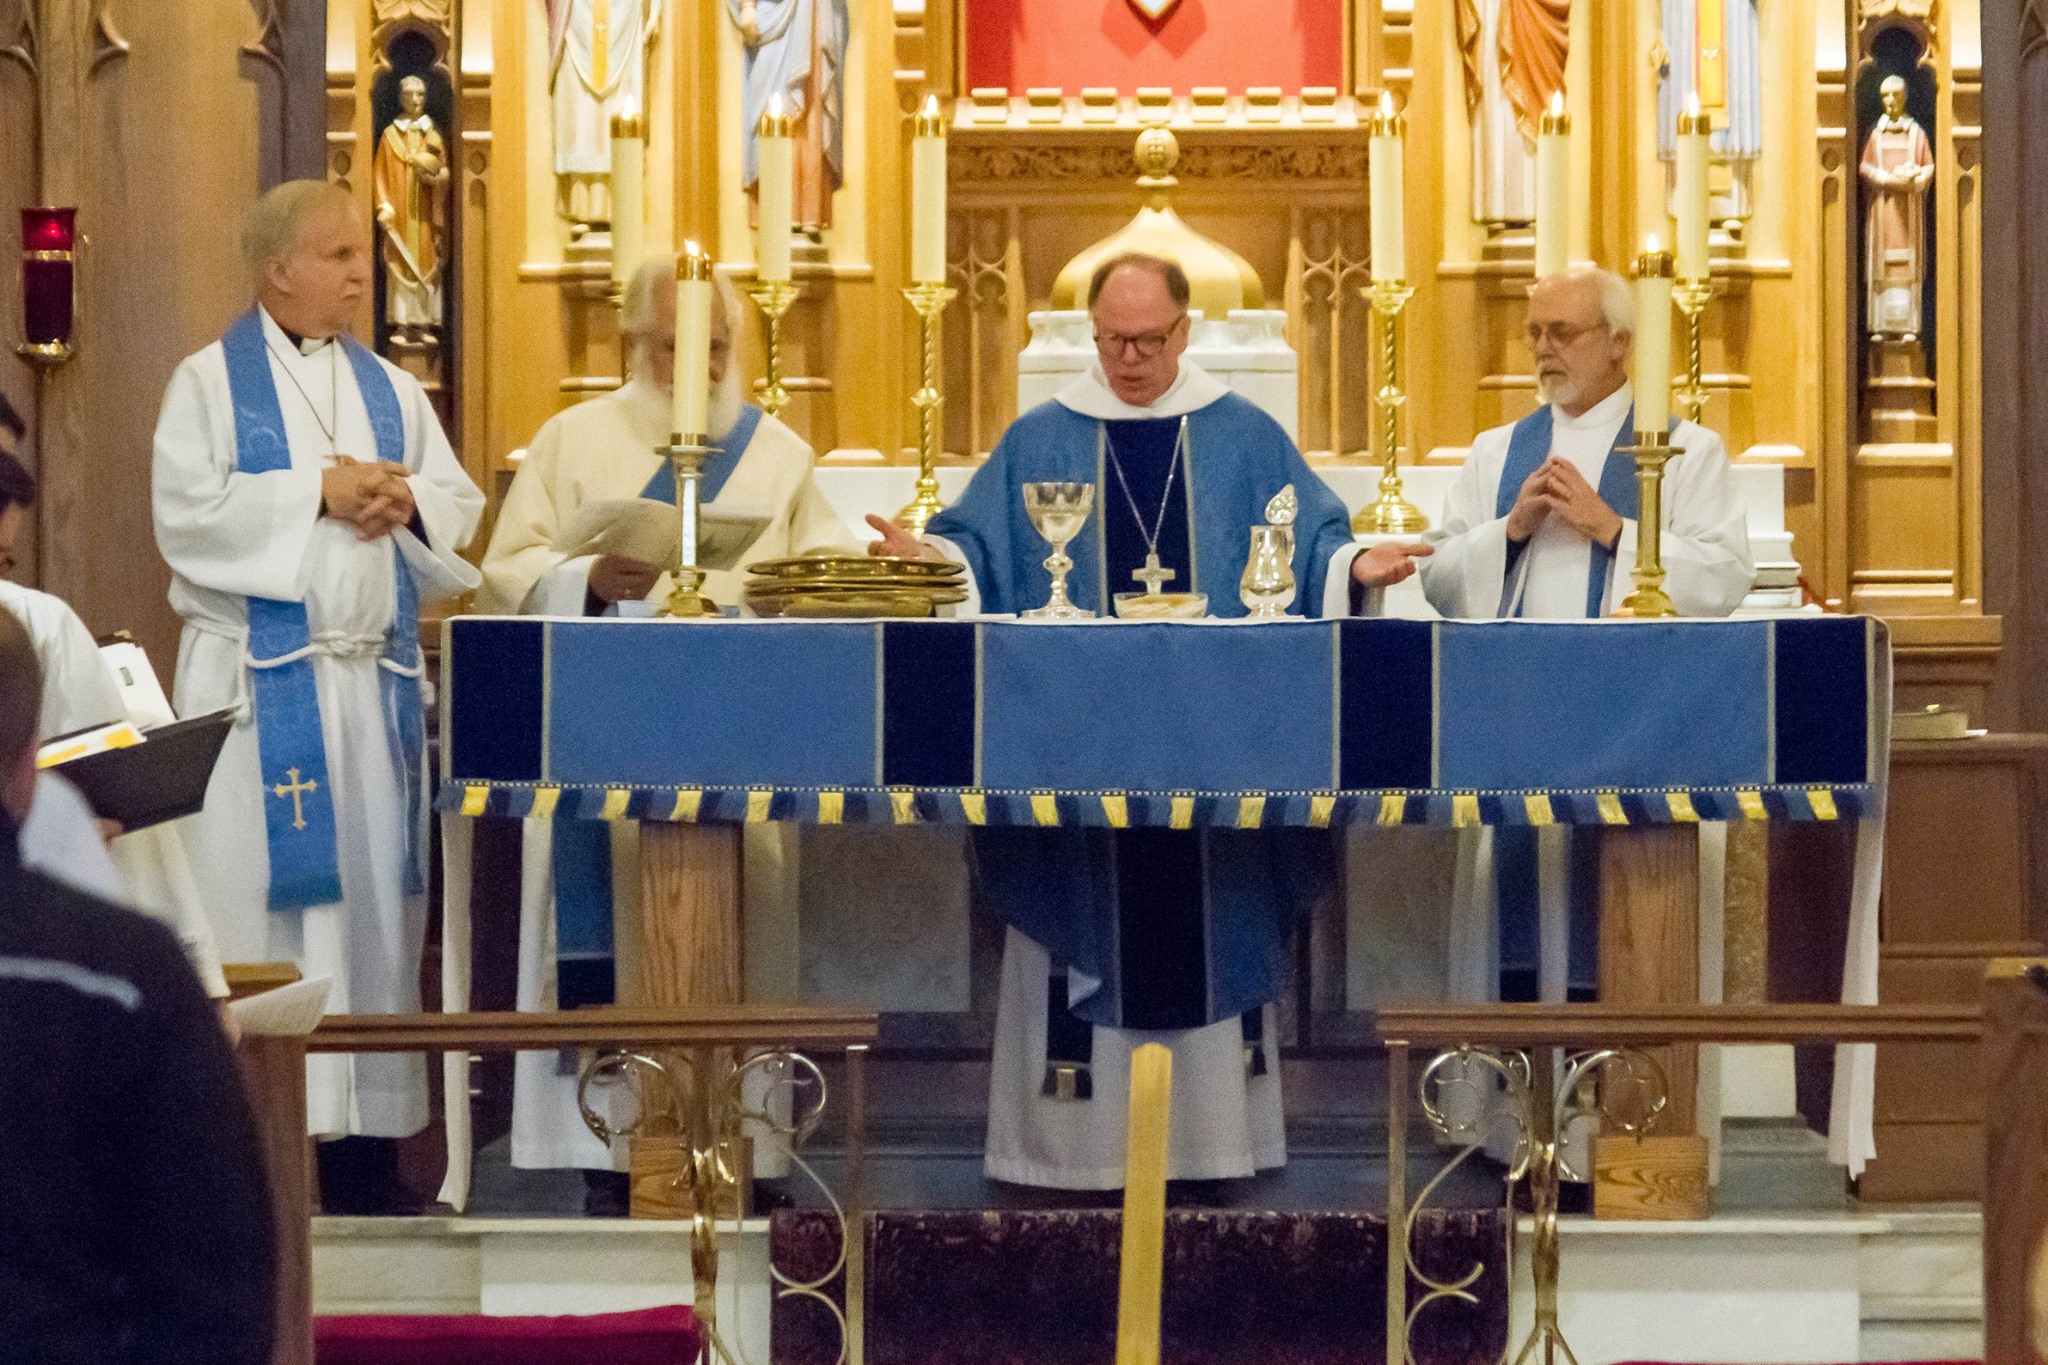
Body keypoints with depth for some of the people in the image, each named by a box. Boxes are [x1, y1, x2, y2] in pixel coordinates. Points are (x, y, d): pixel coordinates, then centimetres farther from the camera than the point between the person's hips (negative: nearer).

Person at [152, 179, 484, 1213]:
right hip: (261, 679, -5)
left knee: (371, 890, 5)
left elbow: (460, 508, 13)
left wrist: (406, 499, -9)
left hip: (376, 679, 5)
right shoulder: (210, 382, 1)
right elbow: (188, 514, -10)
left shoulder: (391, 390, 16)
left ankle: (367, 1127, 9)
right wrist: (320, 491, -12)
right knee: (258, 899, -6)